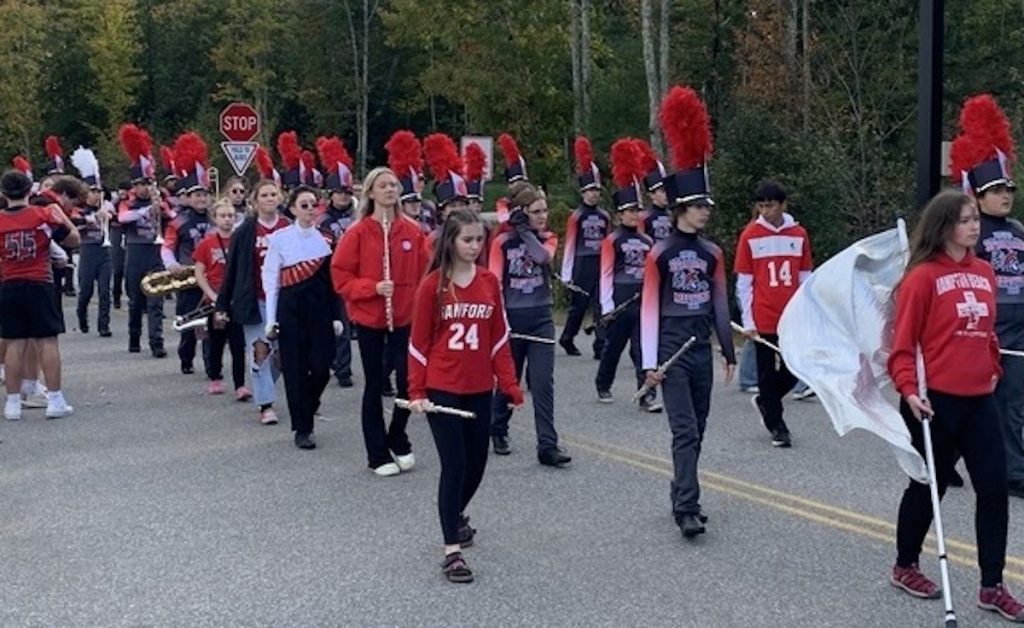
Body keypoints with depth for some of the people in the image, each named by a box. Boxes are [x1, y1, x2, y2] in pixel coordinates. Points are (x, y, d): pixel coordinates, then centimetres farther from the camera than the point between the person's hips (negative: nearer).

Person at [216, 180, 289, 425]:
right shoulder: (244, 232, -1)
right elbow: (232, 269, 2)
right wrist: (222, 304, 1)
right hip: (255, 301, -2)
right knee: (259, 350, -3)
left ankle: (264, 391, 32)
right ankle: (266, 404, 6)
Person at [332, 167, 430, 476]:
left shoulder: (413, 232, 1)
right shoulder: (358, 233, -5)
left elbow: (424, 274, 6)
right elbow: (340, 276, -5)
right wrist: (373, 287, -17)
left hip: (406, 317, 2)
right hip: (369, 319, -2)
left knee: (408, 381, -2)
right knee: (374, 385, 7)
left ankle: (398, 441, 23)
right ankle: (378, 454, 18)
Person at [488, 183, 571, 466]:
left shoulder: (548, 239, 5)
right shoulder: (502, 242, -3)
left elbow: (543, 256, -19)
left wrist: (525, 230, -13)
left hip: (541, 319, 2)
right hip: (512, 318, -2)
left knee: (543, 384, -5)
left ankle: (548, 446, -5)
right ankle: (498, 432, 33)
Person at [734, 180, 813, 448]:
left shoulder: (799, 234, 5)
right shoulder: (750, 235, -1)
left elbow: (806, 280, 10)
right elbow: (743, 284, 0)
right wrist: (747, 322, -5)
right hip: (764, 320, -2)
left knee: (795, 370, 4)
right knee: (768, 373, 3)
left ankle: (764, 401, 30)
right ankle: (777, 427, 15)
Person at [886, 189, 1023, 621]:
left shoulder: (984, 272, 10)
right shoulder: (923, 276, -10)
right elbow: (903, 340, -12)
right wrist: (909, 389, -21)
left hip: (979, 399, 6)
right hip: (936, 400, -6)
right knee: (930, 485, 8)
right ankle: (905, 567, 29)